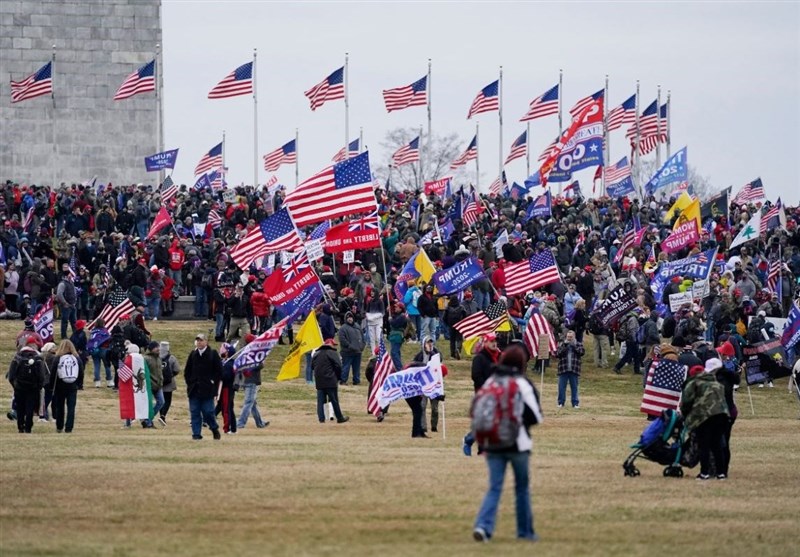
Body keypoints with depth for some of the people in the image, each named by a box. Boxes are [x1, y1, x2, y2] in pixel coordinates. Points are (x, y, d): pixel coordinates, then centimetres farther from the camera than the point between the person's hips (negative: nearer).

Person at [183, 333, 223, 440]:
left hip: (207, 389, -4)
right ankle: (196, 433, 6)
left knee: (208, 412, -4)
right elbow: (187, 370, 16)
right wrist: (189, 382, 5)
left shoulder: (213, 354, -1)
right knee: (195, 412, 2)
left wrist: (214, 382, -6)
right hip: (194, 389, 4)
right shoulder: (193, 354, 10)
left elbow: (219, 371, -1)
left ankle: (214, 429, 19)